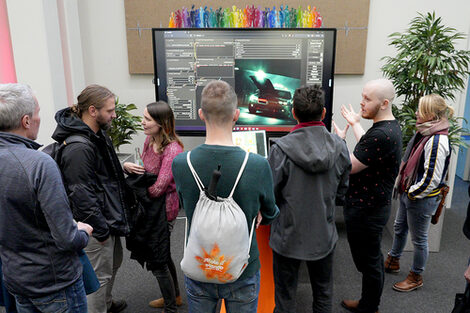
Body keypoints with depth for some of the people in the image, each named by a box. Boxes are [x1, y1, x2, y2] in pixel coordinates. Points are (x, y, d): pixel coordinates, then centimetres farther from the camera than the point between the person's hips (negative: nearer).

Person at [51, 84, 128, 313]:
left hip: (109, 216, 11)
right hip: (97, 224, -11)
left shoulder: (98, 135, 5)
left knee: (114, 261, 27)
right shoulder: (78, 148, -27)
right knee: (100, 274, 6)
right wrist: (100, 229, -20)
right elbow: (81, 195, -25)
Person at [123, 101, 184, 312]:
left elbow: (158, 188, -26)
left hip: (163, 208, -9)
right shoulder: (150, 140, 1)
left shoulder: (172, 150, -26)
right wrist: (128, 166, -11)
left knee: (157, 261, 5)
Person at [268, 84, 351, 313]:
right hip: (324, 235, 4)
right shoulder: (339, 146, -9)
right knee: (323, 294, 24)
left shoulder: (281, 149, -21)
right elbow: (342, 195, 0)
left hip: (288, 236, -3)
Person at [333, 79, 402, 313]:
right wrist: (355, 124, 25)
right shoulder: (391, 127, 6)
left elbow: (350, 167, -23)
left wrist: (339, 139, -11)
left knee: (368, 261, 7)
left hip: (366, 210, -11)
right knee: (372, 259, 23)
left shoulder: (381, 135, -28)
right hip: (373, 205, 11)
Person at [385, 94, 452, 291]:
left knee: (419, 238, 9)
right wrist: (402, 186, 10)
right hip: (408, 193, 9)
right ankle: (393, 261, 45)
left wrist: (412, 193, -15)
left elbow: (432, 178, -26)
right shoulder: (424, 133, 4)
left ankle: (416, 277, 28)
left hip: (422, 199, -9)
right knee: (399, 228, 24)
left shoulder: (437, 141, -25)